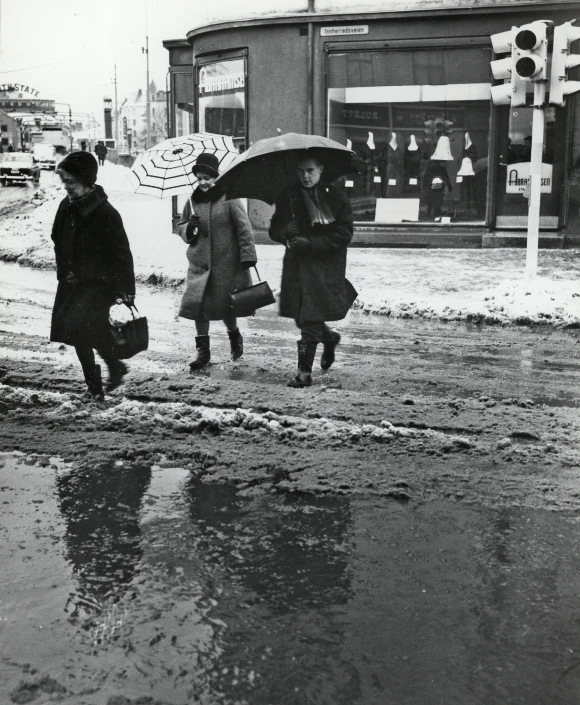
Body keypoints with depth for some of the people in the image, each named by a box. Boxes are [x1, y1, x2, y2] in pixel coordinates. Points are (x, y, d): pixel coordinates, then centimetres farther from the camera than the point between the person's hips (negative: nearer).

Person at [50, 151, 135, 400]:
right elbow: (58, 242, 17)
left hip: (100, 284, -7)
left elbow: (122, 254, -16)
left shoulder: (106, 214, -18)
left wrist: (126, 290, -17)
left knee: (76, 326, -17)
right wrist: (65, 271, 11)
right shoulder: (66, 207, 3)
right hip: (72, 282, 7)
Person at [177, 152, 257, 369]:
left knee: (225, 305, 5)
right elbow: (180, 227, 16)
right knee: (197, 304, -4)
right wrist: (189, 228, -7)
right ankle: (203, 349, 9)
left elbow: (244, 227, -8)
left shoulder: (228, 199, -6)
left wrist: (247, 255, -14)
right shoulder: (193, 201, 7)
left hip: (226, 263, -4)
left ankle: (234, 335, 36)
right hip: (200, 263, 4)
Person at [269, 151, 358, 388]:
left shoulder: (336, 198, -3)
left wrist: (310, 243, -17)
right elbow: (274, 230, 8)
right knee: (301, 317, 8)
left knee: (311, 318, -7)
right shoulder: (288, 196, 7)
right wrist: (286, 233, -16)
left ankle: (305, 372, 2)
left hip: (325, 268, -4)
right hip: (296, 264, 4)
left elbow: (344, 234, -8)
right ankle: (329, 338, 39)